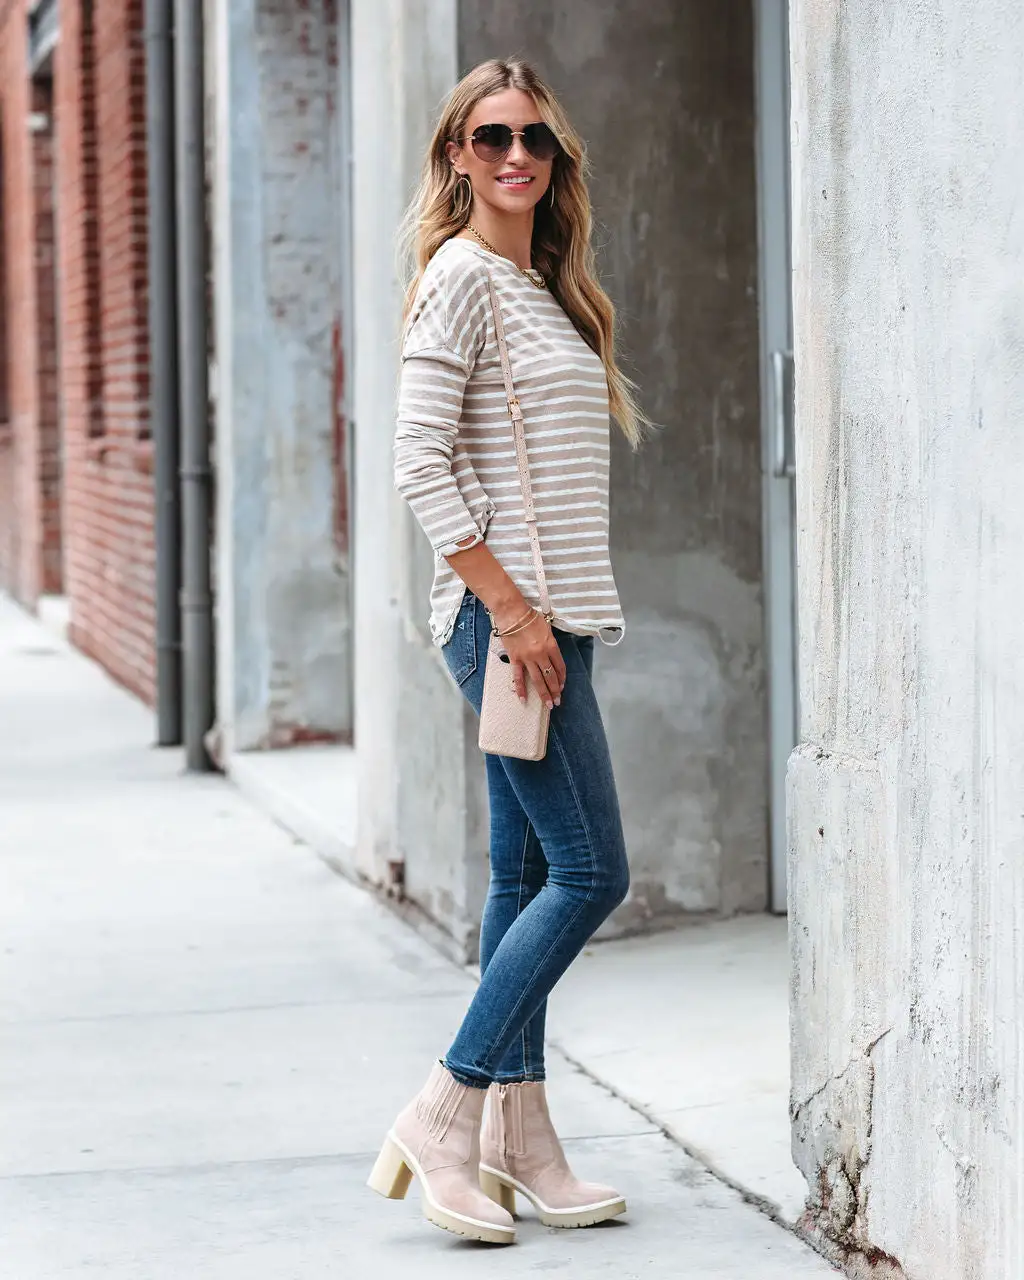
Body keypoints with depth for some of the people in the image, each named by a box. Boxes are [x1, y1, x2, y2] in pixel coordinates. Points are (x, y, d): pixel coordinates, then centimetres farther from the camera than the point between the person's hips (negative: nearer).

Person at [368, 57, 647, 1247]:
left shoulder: (545, 287, 18)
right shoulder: (463, 276, -9)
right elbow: (420, 460, -17)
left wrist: (550, 612, 15)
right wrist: (509, 604, -19)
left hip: (550, 614, 9)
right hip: (503, 610, -9)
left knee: (527, 873, 9)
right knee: (589, 871, -9)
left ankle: (519, 1146, 15)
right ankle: (440, 1117, -3)